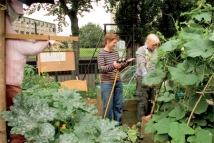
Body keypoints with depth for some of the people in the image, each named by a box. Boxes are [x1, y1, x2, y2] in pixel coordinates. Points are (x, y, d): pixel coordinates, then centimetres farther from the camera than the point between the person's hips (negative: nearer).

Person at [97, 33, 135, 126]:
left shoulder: (116, 53, 12)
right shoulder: (101, 54, -8)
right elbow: (101, 69, -18)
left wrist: (127, 62, 4)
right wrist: (113, 66, -32)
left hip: (118, 82, 6)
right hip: (107, 83, -6)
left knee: (118, 105, 12)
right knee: (108, 106, -1)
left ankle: (118, 124, 25)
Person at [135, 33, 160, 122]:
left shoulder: (155, 51, 11)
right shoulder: (141, 50, -8)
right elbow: (141, 66, -17)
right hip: (143, 79, -6)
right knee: (143, 102, -2)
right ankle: (141, 121, 8)